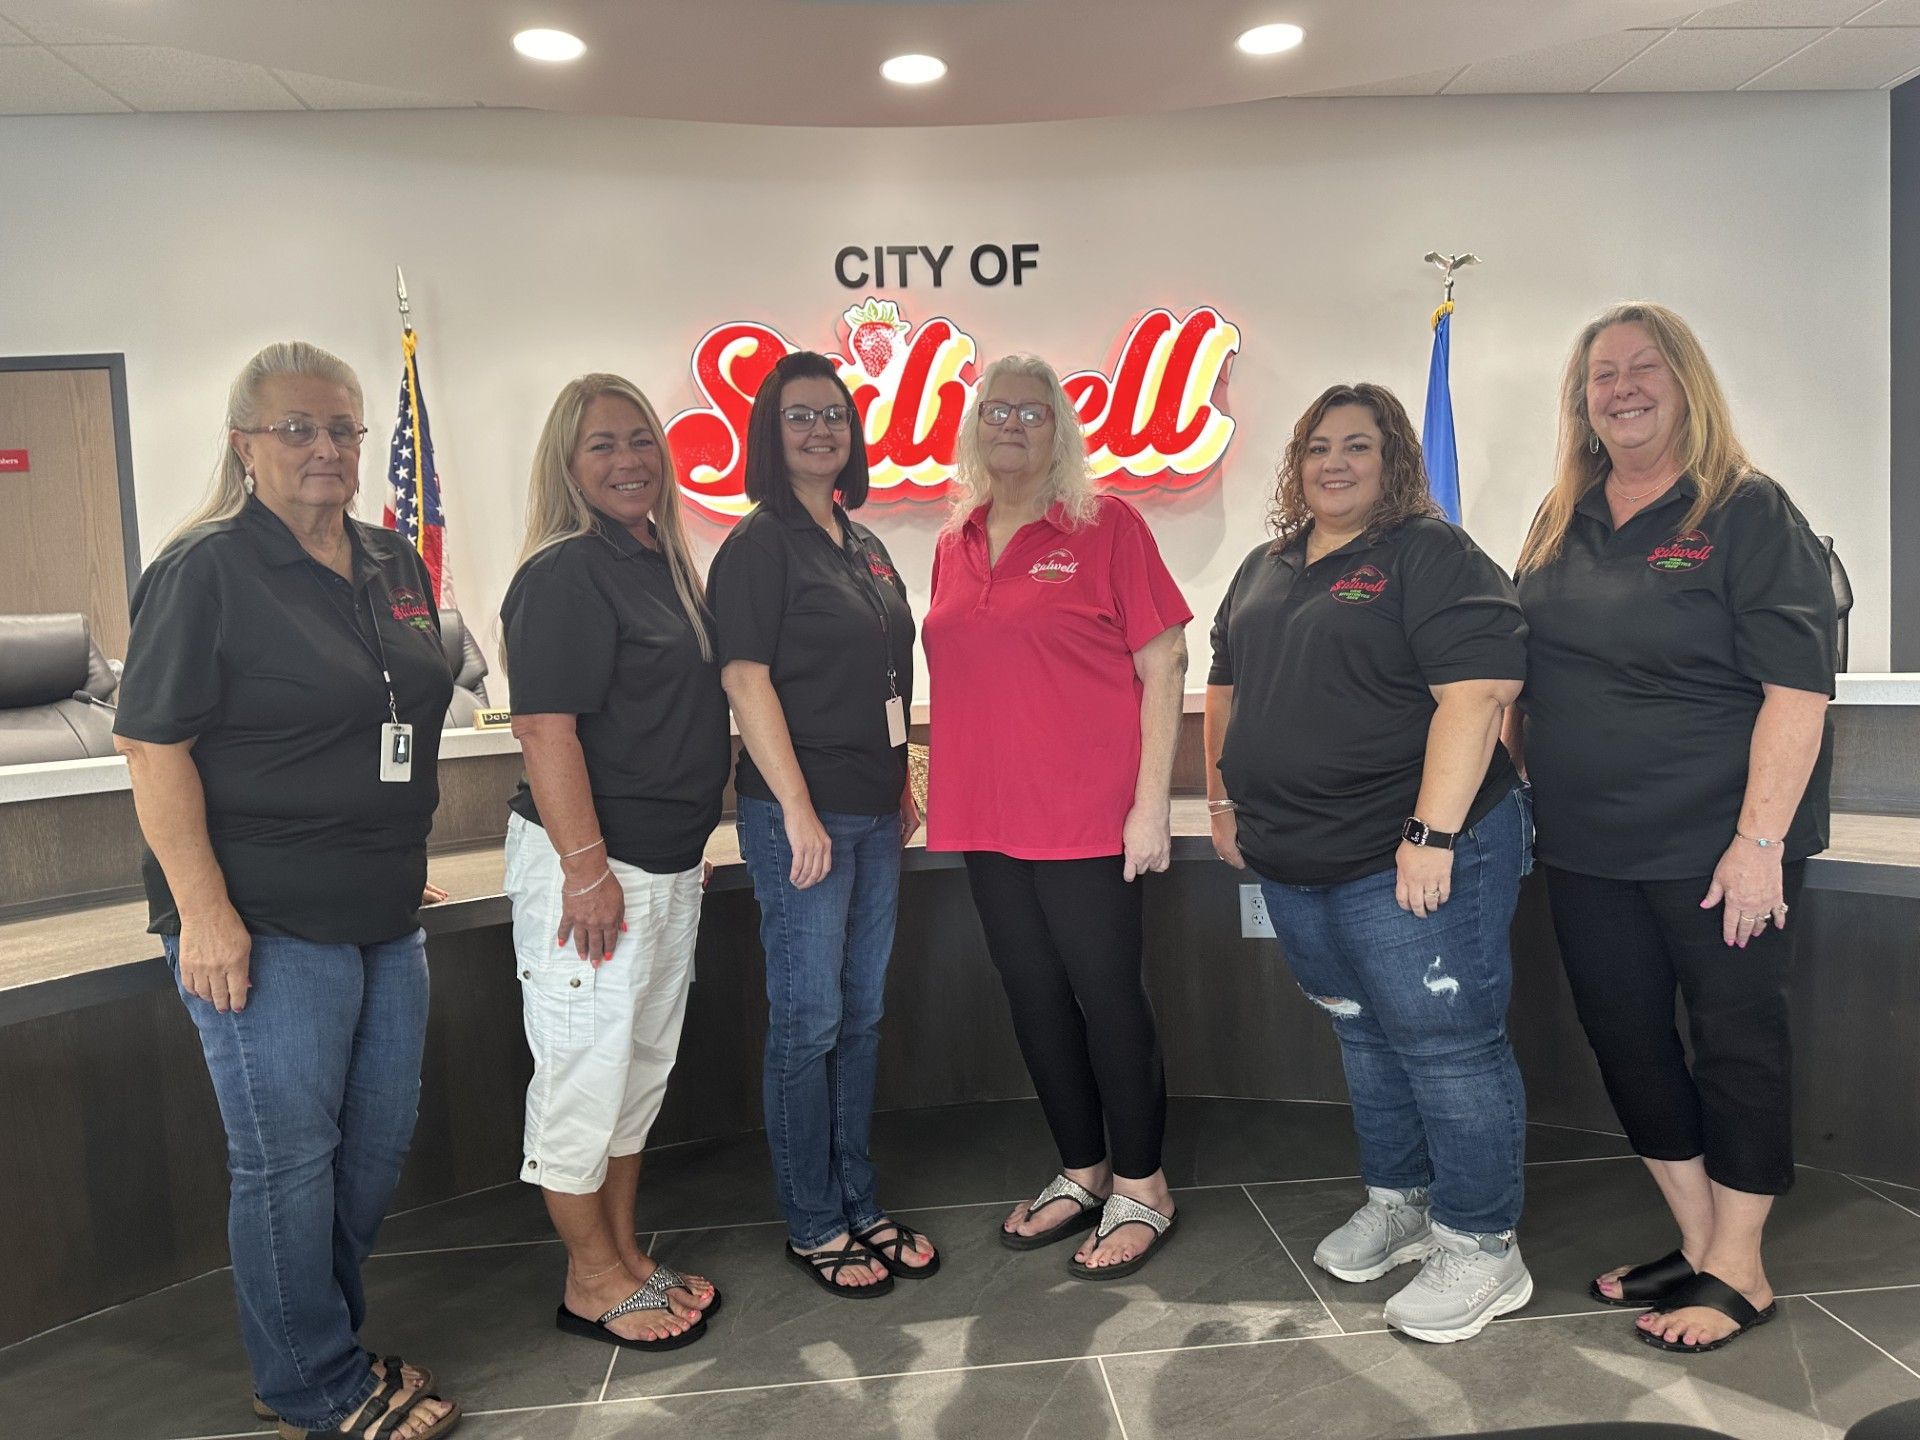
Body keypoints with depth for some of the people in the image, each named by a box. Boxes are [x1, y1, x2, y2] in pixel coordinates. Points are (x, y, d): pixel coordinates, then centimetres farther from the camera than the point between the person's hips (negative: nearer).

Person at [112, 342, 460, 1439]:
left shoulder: (397, 568, 9)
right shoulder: (207, 570, -11)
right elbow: (155, 746, -14)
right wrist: (204, 912, -18)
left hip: (386, 917, 7)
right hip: (264, 929, -7)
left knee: (381, 1138, 17)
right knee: (290, 1159, 6)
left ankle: (324, 1338, 39)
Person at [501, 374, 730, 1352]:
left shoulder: (661, 562, 13)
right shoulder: (564, 574, -14)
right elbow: (545, 730, -20)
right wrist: (586, 868, -22)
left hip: (669, 864, 9)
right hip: (590, 866, -9)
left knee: (645, 1063, 18)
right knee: (585, 1070, 4)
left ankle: (625, 1253, 33)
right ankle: (592, 1280, 22)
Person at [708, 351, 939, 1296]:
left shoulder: (864, 545, 15)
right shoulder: (760, 544, -7)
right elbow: (746, 679, -14)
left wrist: (902, 788, 16)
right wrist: (799, 811, -18)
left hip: (873, 814, 8)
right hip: (800, 814, -7)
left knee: (863, 1015, 14)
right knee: (808, 1021, 2)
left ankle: (859, 1206, 27)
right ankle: (813, 1227, 17)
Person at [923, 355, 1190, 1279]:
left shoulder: (1105, 526, -4)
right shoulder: (954, 546, 11)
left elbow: (1163, 664, -7)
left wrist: (1151, 803, -13)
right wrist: (940, 786, 11)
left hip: (1088, 819, -5)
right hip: (988, 820, 5)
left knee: (1107, 996, 4)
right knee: (1034, 998, 14)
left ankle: (1140, 1188, 23)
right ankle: (1081, 1172, 32)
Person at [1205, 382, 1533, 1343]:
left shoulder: (1433, 556, -9)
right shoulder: (1264, 571, 15)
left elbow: (1475, 693, -20)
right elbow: (1227, 689, 23)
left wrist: (1432, 833, -25)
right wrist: (1224, 800, 18)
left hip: (1411, 860, -7)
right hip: (1294, 866, 8)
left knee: (1445, 1043, 0)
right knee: (1365, 1037, 19)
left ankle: (1481, 1246, 17)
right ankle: (1398, 1202, 36)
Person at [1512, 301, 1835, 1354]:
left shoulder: (1747, 511, -8)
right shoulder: (1561, 524, 9)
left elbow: (1798, 688, -14)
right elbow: (1519, 676, 15)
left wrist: (1760, 841, -19)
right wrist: (1523, 794, 10)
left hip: (1715, 847, -6)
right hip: (1587, 850, 6)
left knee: (1734, 1043, 6)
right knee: (1626, 1042, 13)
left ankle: (1738, 1273, 23)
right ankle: (1697, 1245, 32)